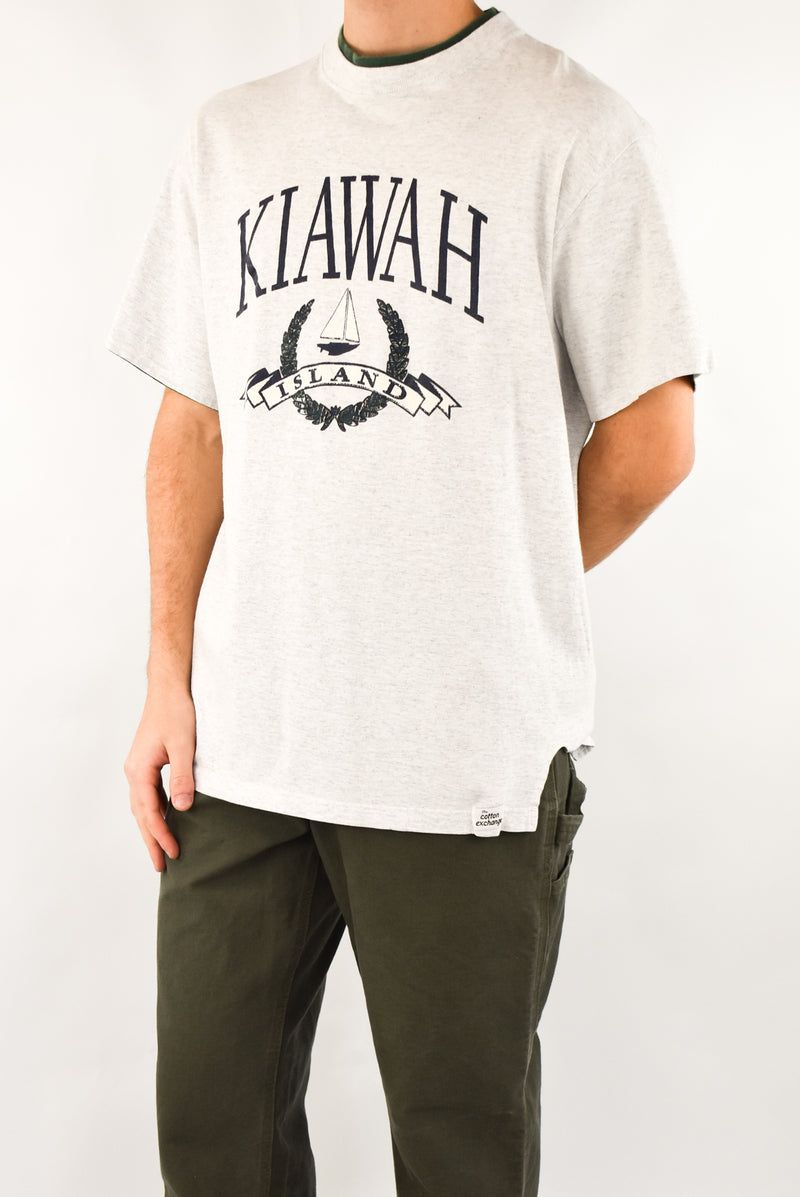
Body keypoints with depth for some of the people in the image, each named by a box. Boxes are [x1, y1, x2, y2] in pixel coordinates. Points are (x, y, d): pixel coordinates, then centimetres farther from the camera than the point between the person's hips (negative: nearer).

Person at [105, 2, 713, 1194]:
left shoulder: (579, 129, -2)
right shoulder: (228, 136, 13)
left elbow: (653, 439, -1)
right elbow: (191, 432, 12)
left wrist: (502, 602, 5)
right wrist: (169, 679, 6)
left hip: (470, 753, -4)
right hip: (239, 740, 4)